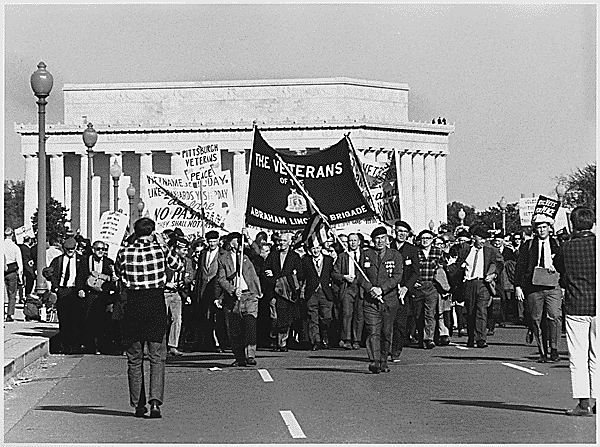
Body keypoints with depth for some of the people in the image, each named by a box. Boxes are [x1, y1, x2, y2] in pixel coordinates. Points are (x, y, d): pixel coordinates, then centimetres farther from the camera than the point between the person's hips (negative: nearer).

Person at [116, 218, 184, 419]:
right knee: (157, 357, 3)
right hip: (156, 304, -1)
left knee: (134, 359, 11)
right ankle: (155, 401, -12)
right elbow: (179, 266, 11)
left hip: (133, 305, 1)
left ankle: (138, 404, 14)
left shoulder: (125, 253, -3)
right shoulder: (160, 250, -5)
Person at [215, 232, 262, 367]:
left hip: (249, 296, 2)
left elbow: (254, 276, 23)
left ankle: (250, 355, -15)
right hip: (231, 298, -2)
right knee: (234, 330, 1)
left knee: (250, 326, -13)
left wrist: (258, 292, 20)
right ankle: (239, 358, 11)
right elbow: (221, 279, -4)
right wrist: (233, 290, -16)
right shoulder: (222, 259, 4)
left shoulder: (245, 257, 16)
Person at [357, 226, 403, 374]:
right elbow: (361, 277, 6)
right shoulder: (366, 255, 9)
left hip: (390, 300, 0)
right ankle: (374, 361, -20)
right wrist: (371, 289, -13)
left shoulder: (395, 255, 7)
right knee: (373, 332, -12)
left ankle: (383, 362, 17)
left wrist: (381, 289, -15)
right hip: (370, 301, 0)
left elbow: (397, 277, -4)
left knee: (386, 333, 6)